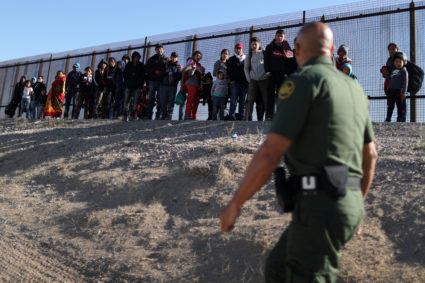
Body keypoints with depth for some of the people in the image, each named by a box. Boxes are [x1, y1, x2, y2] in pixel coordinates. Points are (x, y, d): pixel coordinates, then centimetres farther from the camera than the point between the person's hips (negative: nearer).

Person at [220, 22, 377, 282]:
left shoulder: (303, 82, -9)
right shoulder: (354, 88, 18)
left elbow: (270, 154, -17)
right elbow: (370, 155, 23)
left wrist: (234, 205, -6)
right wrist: (356, 206, 33)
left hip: (320, 207, -9)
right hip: (343, 204, 9)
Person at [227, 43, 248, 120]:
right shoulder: (231, 59, 14)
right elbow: (228, 71, 9)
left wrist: (247, 80, 1)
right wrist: (232, 80, -3)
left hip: (244, 83, 1)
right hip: (234, 83, -1)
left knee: (243, 102, 0)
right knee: (233, 101, -10)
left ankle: (241, 117, 3)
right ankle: (232, 117, -11)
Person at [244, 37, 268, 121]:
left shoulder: (264, 53, 7)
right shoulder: (249, 55, 12)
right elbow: (246, 68, 16)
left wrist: (268, 75, -4)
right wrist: (248, 78, 4)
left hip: (263, 80, -1)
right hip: (253, 80, 1)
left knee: (265, 100, -2)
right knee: (250, 100, -11)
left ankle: (260, 119, 5)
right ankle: (248, 118, -12)